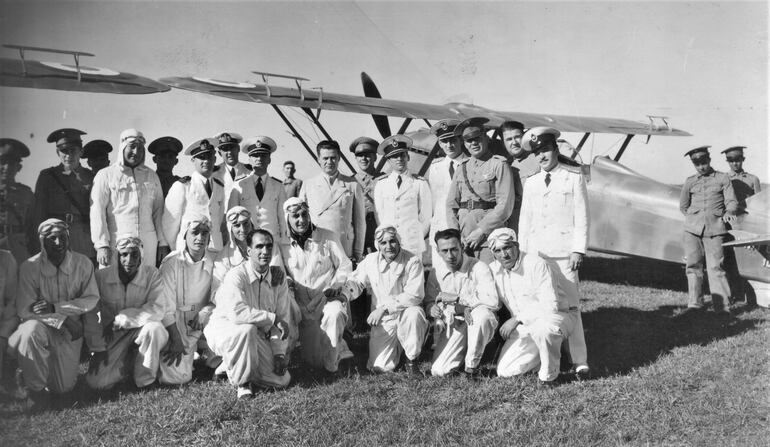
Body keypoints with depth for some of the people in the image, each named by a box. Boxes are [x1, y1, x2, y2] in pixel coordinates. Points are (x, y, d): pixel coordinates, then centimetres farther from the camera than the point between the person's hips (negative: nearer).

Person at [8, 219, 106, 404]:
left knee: (64, 387, -2)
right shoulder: (29, 267, -15)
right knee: (31, 330, -37)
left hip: (70, 332, 1)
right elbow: (24, 310, -18)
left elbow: (91, 300, -13)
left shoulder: (83, 264, -11)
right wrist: (62, 319, -26)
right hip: (41, 327, -1)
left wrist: (55, 307, -24)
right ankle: (35, 387, -12)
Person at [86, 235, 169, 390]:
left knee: (154, 328, -36)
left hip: (140, 330, -1)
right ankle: (127, 363, 15)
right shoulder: (101, 276, -9)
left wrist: (122, 319, -25)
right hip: (111, 336, 1)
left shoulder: (151, 274, -12)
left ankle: (145, 380, -12)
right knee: (96, 382, -17)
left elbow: (158, 310, -20)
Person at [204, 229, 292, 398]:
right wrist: (272, 318, -32)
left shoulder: (279, 279, -3)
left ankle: (231, 364, 17)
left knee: (282, 380, -6)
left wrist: (279, 353, -13)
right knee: (247, 329, -40)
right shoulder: (236, 276, -19)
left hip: (257, 337, 5)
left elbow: (282, 319, -3)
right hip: (225, 329, -5)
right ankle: (242, 381, -15)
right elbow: (237, 313, -35)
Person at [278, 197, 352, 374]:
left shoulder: (327, 237, -1)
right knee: (313, 361, -3)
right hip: (303, 307, 3)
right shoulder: (284, 245, 4)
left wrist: (335, 285, -13)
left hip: (329, 299, -2)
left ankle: (331, 361, -15)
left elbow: (345, 265, 4)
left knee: (334, 314, -41)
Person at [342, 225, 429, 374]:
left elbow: (414, 295, -19)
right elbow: (356, 282, 9)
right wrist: (342, 293, -14)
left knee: (413, 313, -38)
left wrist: (384, 308, -22)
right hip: (383, 322, 2)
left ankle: (411, 360, -12)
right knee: (380, 367, -10)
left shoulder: (412, 262, -11)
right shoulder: (371, 261, 2)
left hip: (406, 315, -2)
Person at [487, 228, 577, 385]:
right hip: (523, 327, 6)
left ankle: (549, 374, -13)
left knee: (541, 327, -41)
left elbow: (550, 306, -26)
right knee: (505, 371, -7)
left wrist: (517, 319, -26)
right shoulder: (493, 270, -3)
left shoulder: (536, 264, -21)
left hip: (557, 316, -6)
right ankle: (551, 351, 16)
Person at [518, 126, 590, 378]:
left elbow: (581, 216, 0)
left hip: (563, 252, -4)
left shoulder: (574, 177, 3)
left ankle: (580, 362, 1)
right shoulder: (531, 182, 13)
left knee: (570, 305, -5)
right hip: (535, 253, 4)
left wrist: (578, 250, -7)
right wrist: (522, 252, 10)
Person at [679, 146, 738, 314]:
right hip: (692, 228, 2)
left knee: (715, 266, -9)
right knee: (693, 265, -1)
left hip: (715, 228, -2)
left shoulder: (722, 178, 11)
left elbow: (732, 201, 6)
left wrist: (729, 212, -12)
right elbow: (683, 206, 24)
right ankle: (694, 303, 5)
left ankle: (723, 306, -8)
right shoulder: (689, 182, 15)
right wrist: (694, 218, 13)